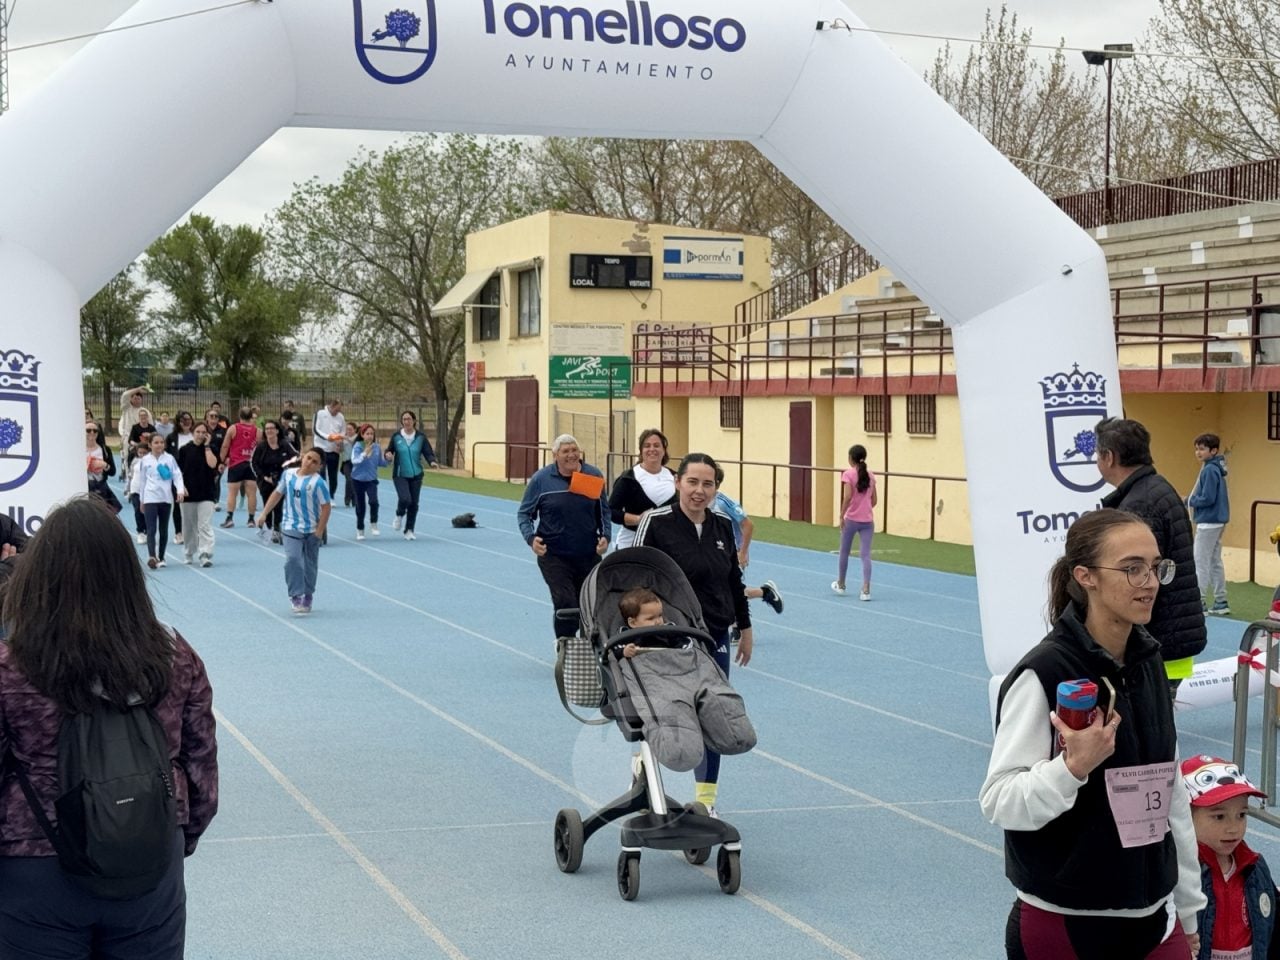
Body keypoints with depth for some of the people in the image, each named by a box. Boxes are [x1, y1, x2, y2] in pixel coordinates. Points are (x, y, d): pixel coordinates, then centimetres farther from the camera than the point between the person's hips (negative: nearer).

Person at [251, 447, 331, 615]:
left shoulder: (318, 482, -14)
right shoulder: (288, 474, 0)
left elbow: (326, 506, -12)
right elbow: (278, 493, 13)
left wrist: (319, 531, -13)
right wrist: (264, 514, 10)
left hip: (311, 530, -2)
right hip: (291, 528, 2)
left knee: (310, 565, 11)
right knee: (292, 559, -17)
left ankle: (307, 598, 28)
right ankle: (296, 596, -14)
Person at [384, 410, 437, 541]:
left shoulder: (420, 437, -2)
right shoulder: (396, 436, -3)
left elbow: (428, 452, -2)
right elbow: (389, 451, 4)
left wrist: (432, 461, -22)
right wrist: (387, 455, -19)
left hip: (416, 475, 2)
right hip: (400, 475, -2)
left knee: (414, 503, 4)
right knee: (405, 498, -21)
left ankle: (409, 530, 20)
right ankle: (399, 515, 13)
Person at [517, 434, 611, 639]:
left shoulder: (594, 476, 1)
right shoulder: (541, 480, -6)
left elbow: (604, 511, 12)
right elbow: (524, 513, 3)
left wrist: (605, 535, -3)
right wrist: (531, 538, -13)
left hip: (589, 554, 3)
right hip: (554, 555, -3)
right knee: (565, 603, -13)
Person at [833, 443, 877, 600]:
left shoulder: (848, 474, -8)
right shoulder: (870, 475, 6)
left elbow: (847, 497, -19)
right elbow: (874, 500, 10)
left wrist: (841, 515, -11)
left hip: (851, 519, -3)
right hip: (868, 520, 3)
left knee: (844, 552, 16)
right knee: (865, 555, -1)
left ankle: (840, 585, 31)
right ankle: (866, 590, -12)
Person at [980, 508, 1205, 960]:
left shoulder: (1149, 663, 3)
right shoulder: (1042, 674, -17)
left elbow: (1170, 790, 12)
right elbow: (998, 802, -18)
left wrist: (1187, 906, 14)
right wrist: (1074, 766, -33)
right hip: (1062, 923, -5)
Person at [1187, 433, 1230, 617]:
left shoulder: (1209, 470, -17)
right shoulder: (1216, 469, 12)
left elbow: (1207, 499, -21)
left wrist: (1189, 501, -7)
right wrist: (1192, 500, 6)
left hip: (1208, 522, -10)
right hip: (1216, 521, 10)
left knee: (1200, 563, -5)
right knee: (1215, 562, 14)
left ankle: (1199, 603, -4)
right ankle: (1221, 603, 18)